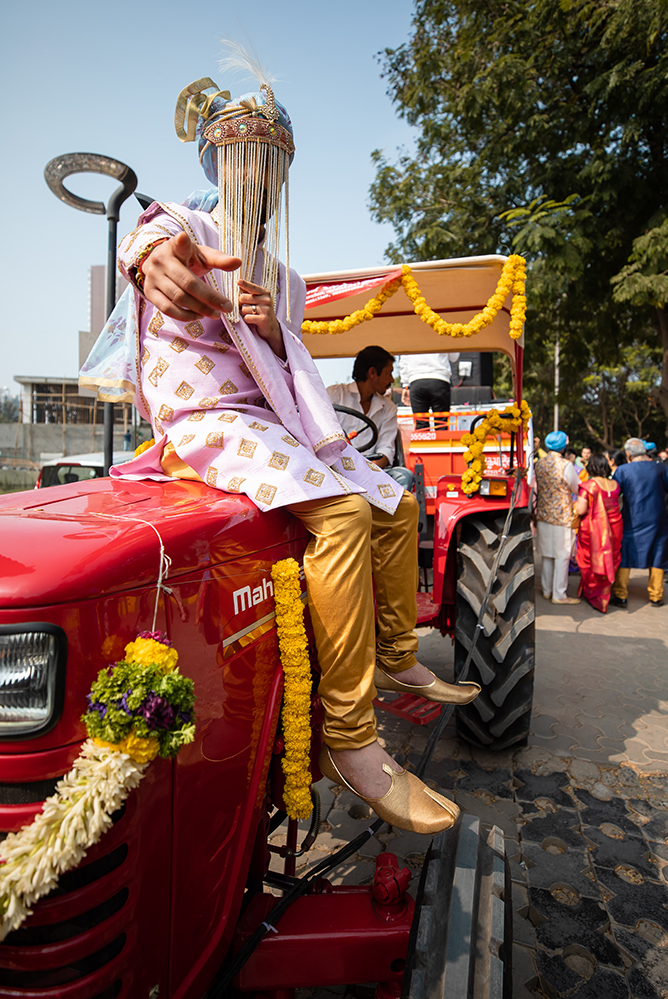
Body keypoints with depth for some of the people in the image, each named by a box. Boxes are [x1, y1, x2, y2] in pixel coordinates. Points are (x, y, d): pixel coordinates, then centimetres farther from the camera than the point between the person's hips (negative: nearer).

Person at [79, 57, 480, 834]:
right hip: (204, 417, -8)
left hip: (269, 415, 8)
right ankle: (347, 738, -26)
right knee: (341, 511, -32)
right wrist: (154, 259, -50)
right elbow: (148, 241, -23)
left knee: (397, 505, 2)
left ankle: (395, 658, 15)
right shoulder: (182, 222, 2)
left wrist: (273, 328, -5)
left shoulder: (275, 271, 23)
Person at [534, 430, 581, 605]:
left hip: (543, 516, 6)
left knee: (547, 555, 16)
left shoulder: (539, 463, 2)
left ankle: (547, 590, 25)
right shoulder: (566, 465, -15)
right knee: (562, 556, 3)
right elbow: (577, 488, -2)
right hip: (562, 516, -6)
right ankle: (559, 594, 8)